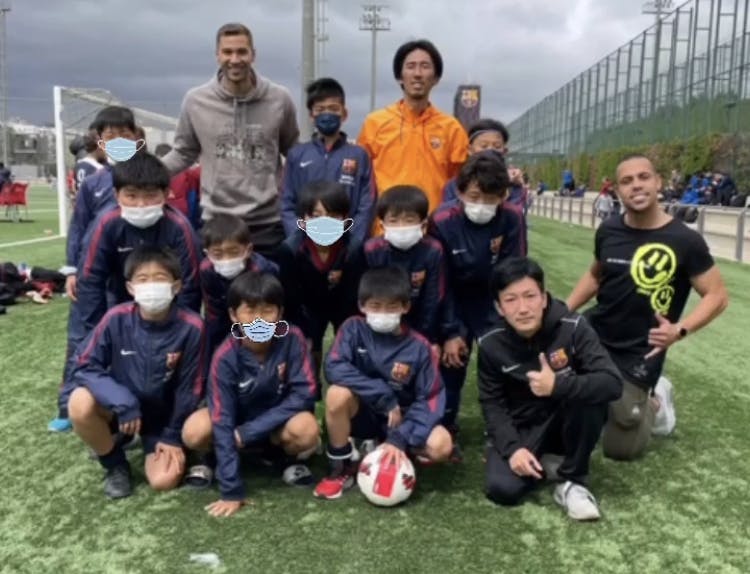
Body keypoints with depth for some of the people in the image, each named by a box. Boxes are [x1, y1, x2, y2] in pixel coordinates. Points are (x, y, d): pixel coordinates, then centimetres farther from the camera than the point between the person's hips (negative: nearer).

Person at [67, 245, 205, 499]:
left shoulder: (191, 327, -21)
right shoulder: (117, 318, -20)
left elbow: (189, 388, -11)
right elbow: (83, 367, -16)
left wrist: (173, 436, -5)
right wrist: (122, 401, -29)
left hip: (163, 416, -1)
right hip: (120, 405, 1)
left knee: (164, 480, -20)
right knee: (80, 403, -31)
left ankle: (158, 444, 17)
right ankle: (116, 465, -2)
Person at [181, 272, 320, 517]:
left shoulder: (293, 339, -23)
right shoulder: (226, 357, -24)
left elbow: (304, 395, -23)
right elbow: (222, 421, -24)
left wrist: (248, 432, -26)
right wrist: (231, 490, -27)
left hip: (280, 421, -1)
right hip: (240, 419, 1)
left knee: (306, 430, -35)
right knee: (194, 432, -28)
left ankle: (293, 457, 1)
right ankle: (214, 457, 7)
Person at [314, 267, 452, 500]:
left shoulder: (419, 347, -13)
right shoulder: (353, 329, -12)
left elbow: (430, 399, -15)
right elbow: (334, 369, -26)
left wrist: (399, 438, -28)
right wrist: (385, 398, -28)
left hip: (401, 418, 0)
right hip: (363, 413, 0)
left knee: (440, 445, -28)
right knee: (338, 393, -33)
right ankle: (342, 467, -11)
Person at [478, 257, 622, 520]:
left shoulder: (572, 328, -22)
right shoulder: (491, 345, -15)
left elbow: (612, 383, -29)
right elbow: (492, 403, -8)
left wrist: (558, 386, -43)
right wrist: (512, 448, -23)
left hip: (567, 422, 0)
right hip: (520, 426, 1)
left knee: (589, 393, -33)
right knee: (502, 489, -25)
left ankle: (571, 482, -14)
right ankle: (541, 465, 10)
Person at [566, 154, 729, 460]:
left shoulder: (684, 240, -17)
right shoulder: (608, 231, -3)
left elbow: (717, 295, -10)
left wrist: (680, 330, -27)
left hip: (639, 354, -4)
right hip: (593, 333, 5)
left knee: (619, 449, 0)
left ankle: (654, 403, 32)